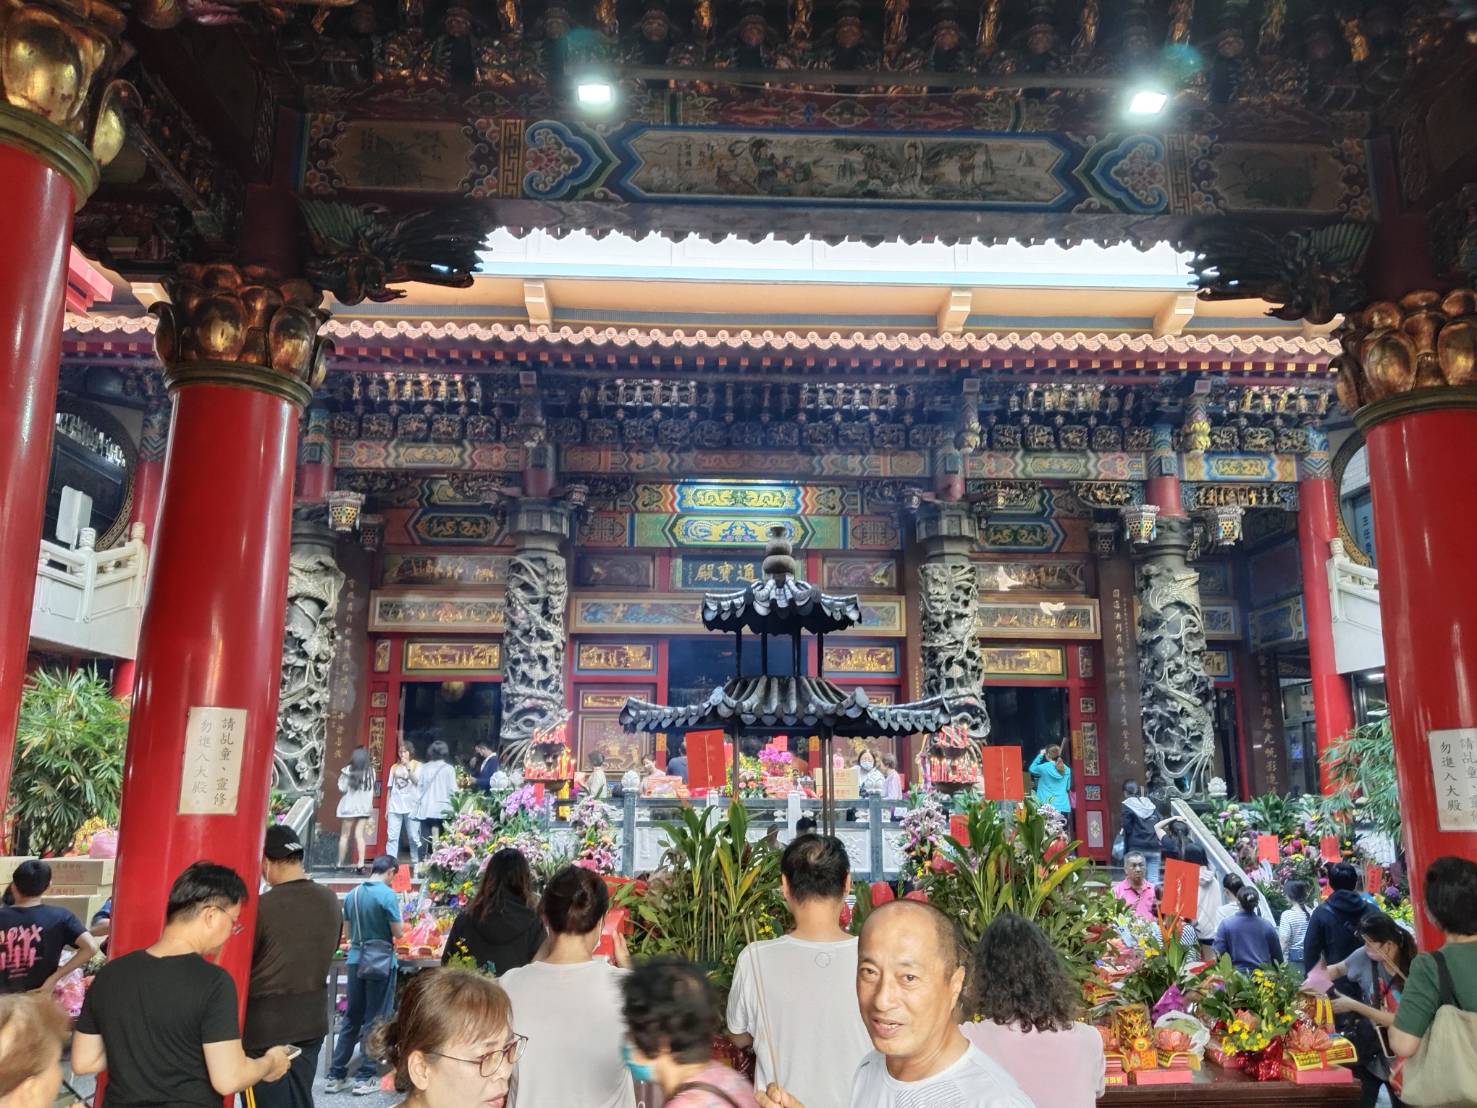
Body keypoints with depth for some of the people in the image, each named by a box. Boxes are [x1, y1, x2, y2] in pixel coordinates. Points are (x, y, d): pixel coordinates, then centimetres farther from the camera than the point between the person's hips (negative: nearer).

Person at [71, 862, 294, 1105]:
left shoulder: (109, 975, -4)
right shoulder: (212, 982, -22)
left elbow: (83, 1062, 4)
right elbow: (228, 1079, -23)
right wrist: (270, 1063, -5)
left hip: (121, 1100, 5)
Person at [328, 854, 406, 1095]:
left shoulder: (352, 895, 5)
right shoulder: (387, 894, -14)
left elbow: (349, 930, 14)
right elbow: (398, 932, -11)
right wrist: (399, 923, 9)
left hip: (356, 959, 6)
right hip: (380, 962, -5)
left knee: (351, 1018, 14)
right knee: (374, 1020, 4)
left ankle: (336, 1074, 18)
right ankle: (365, 1077, 8)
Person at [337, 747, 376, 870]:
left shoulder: (348, 771, -9)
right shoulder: (371, 771, 1)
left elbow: (342, 789, -10)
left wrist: (342, 777, 5)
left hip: (349, 806, -2)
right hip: (365, 807, 2)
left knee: (344, 836, 9)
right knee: (360, 835, 2)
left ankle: (340, 864, 15)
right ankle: (361, 864, -8)